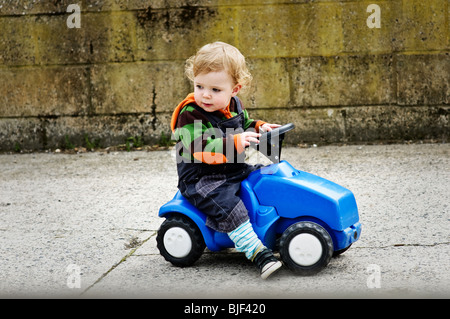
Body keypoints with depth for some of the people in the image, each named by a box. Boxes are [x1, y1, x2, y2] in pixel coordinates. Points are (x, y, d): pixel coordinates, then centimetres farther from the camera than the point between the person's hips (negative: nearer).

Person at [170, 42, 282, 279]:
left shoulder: (234, 106, 6)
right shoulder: (190, 115, -19)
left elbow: (244, 124, 27)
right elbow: (201, 148, -31)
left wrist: (259, 127, 5)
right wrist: (235, 143, -38)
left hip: (237, 169, 8)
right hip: (201, 177, -8)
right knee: (225, 201, -31)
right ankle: (257, 253, -35)